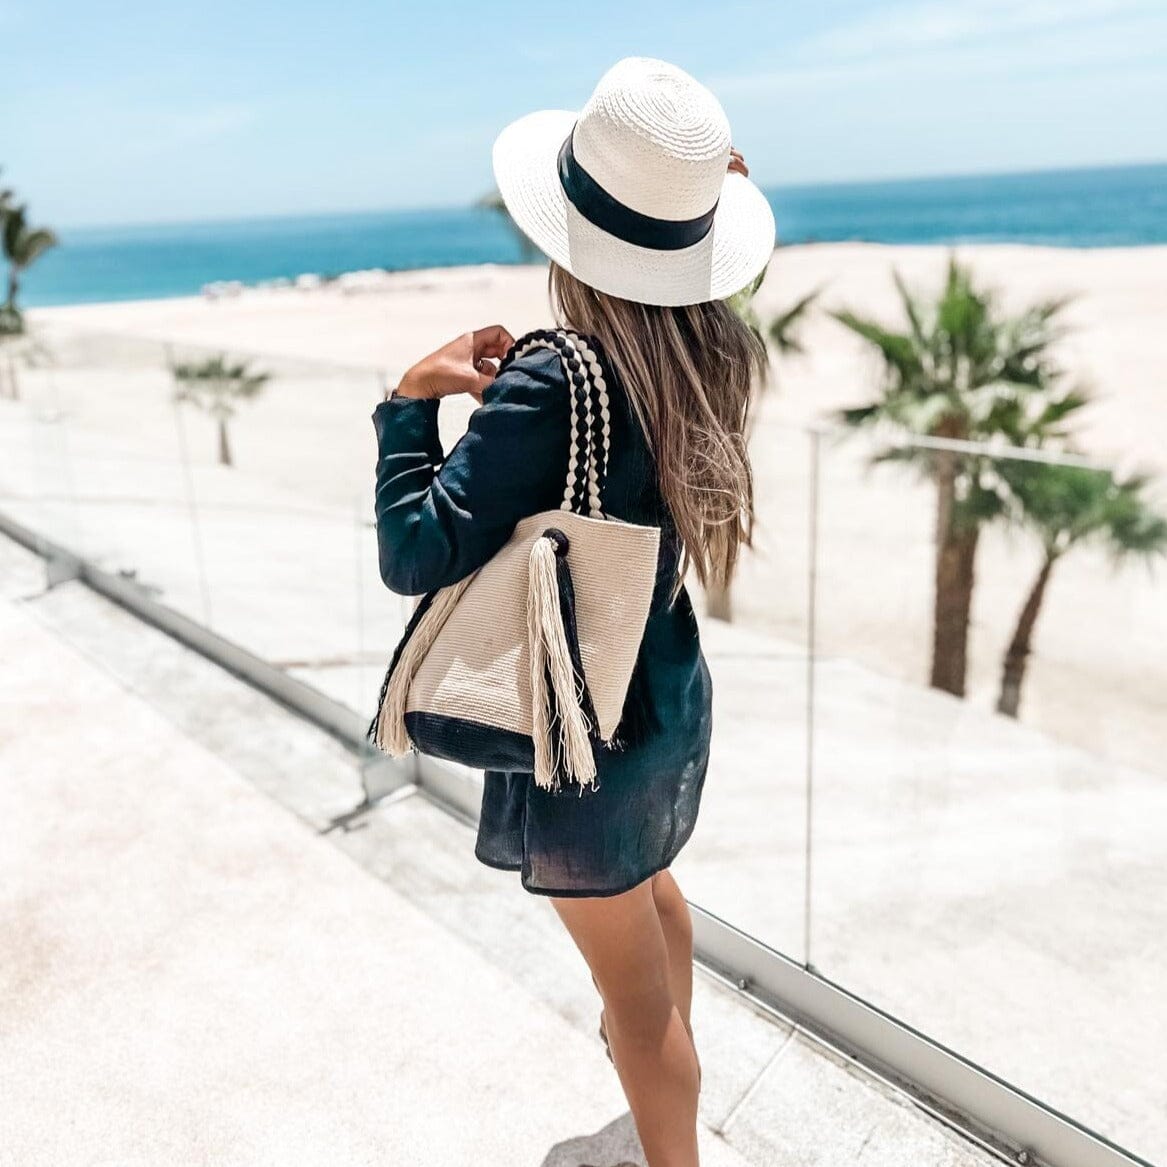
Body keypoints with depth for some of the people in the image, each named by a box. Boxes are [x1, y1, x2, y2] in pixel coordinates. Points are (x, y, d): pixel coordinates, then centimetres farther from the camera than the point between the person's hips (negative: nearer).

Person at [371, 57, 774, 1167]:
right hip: (673, 699, 9)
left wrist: (411, 400, -15)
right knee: (650, 882, 35)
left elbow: (415, 554, -27)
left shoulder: (547, 389, -29)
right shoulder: (713, 353, -7)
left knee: (638, 999, 14)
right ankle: (668, 1047, 64)